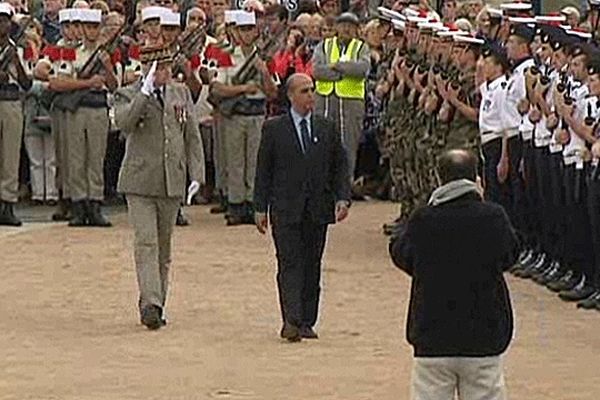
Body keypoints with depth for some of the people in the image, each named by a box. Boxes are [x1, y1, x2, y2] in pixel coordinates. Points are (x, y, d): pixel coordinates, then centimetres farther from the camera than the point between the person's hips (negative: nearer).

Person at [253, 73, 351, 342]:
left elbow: (340, 166, 11)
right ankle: (291, 321, -16)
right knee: (290, 264, -9)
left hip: (318, 209, 3)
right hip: (286, 209, -3)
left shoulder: (328, 129, 10)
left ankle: (306, 322, 11)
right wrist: (261, 208, -2)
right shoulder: (274, 129, 2)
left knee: (312, 266, 6)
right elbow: (263, 170, 3)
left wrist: (343, 198, -4)